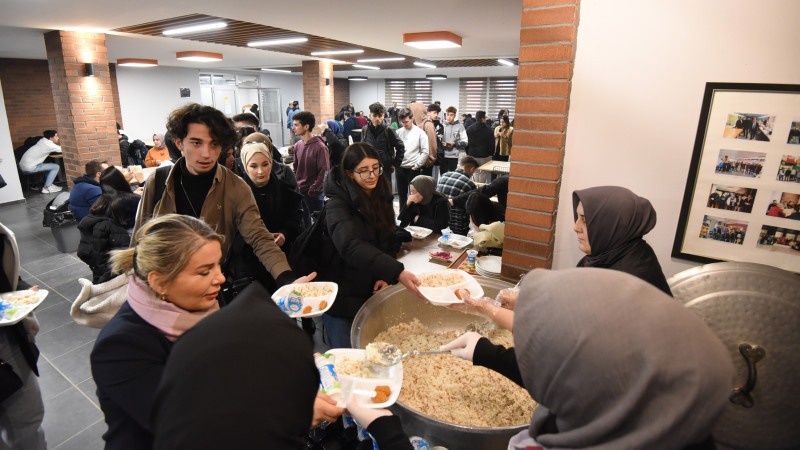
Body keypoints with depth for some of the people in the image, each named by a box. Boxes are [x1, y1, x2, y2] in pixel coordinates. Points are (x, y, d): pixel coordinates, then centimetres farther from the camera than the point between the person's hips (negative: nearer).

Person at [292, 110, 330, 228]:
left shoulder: (320, 147, -14)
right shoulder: (298, 145, 6)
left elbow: (324, 171, -14)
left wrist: (313, 190, -15)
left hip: (315, 193, -6)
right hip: (299, 192, 7)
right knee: (304, 223, 18)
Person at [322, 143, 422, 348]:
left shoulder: (382, 197, 3)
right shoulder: (337, 204, -17)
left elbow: (391, 243, 6)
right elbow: (351, 246, -33)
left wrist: (387, 276, -12)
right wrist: (397, 273, -43)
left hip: (373, 293, 6)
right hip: (344, 298, -5)